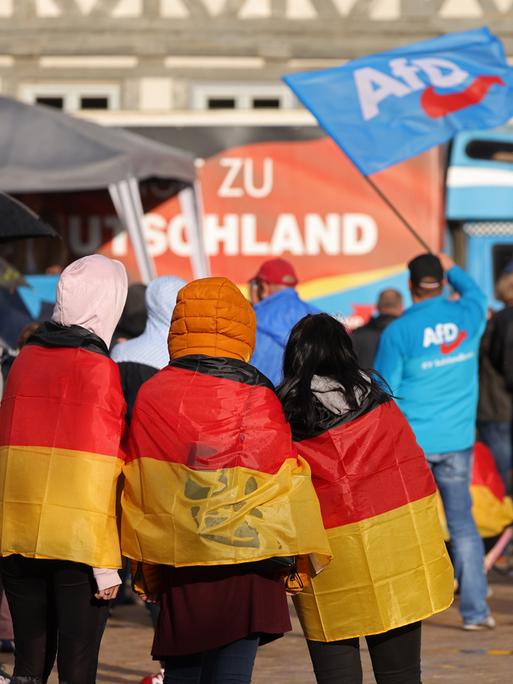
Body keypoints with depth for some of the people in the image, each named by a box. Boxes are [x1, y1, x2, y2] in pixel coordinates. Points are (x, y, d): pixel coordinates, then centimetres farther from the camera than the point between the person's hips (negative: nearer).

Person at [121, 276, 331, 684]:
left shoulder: (151, 396, 0)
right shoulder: (258, 398, -5)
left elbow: (137, 486, 4)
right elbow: (287, 482, 0)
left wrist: (145, 570, 13)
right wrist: (299, 559, 11)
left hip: (178, 562, 2)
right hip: (247, 559, -2)